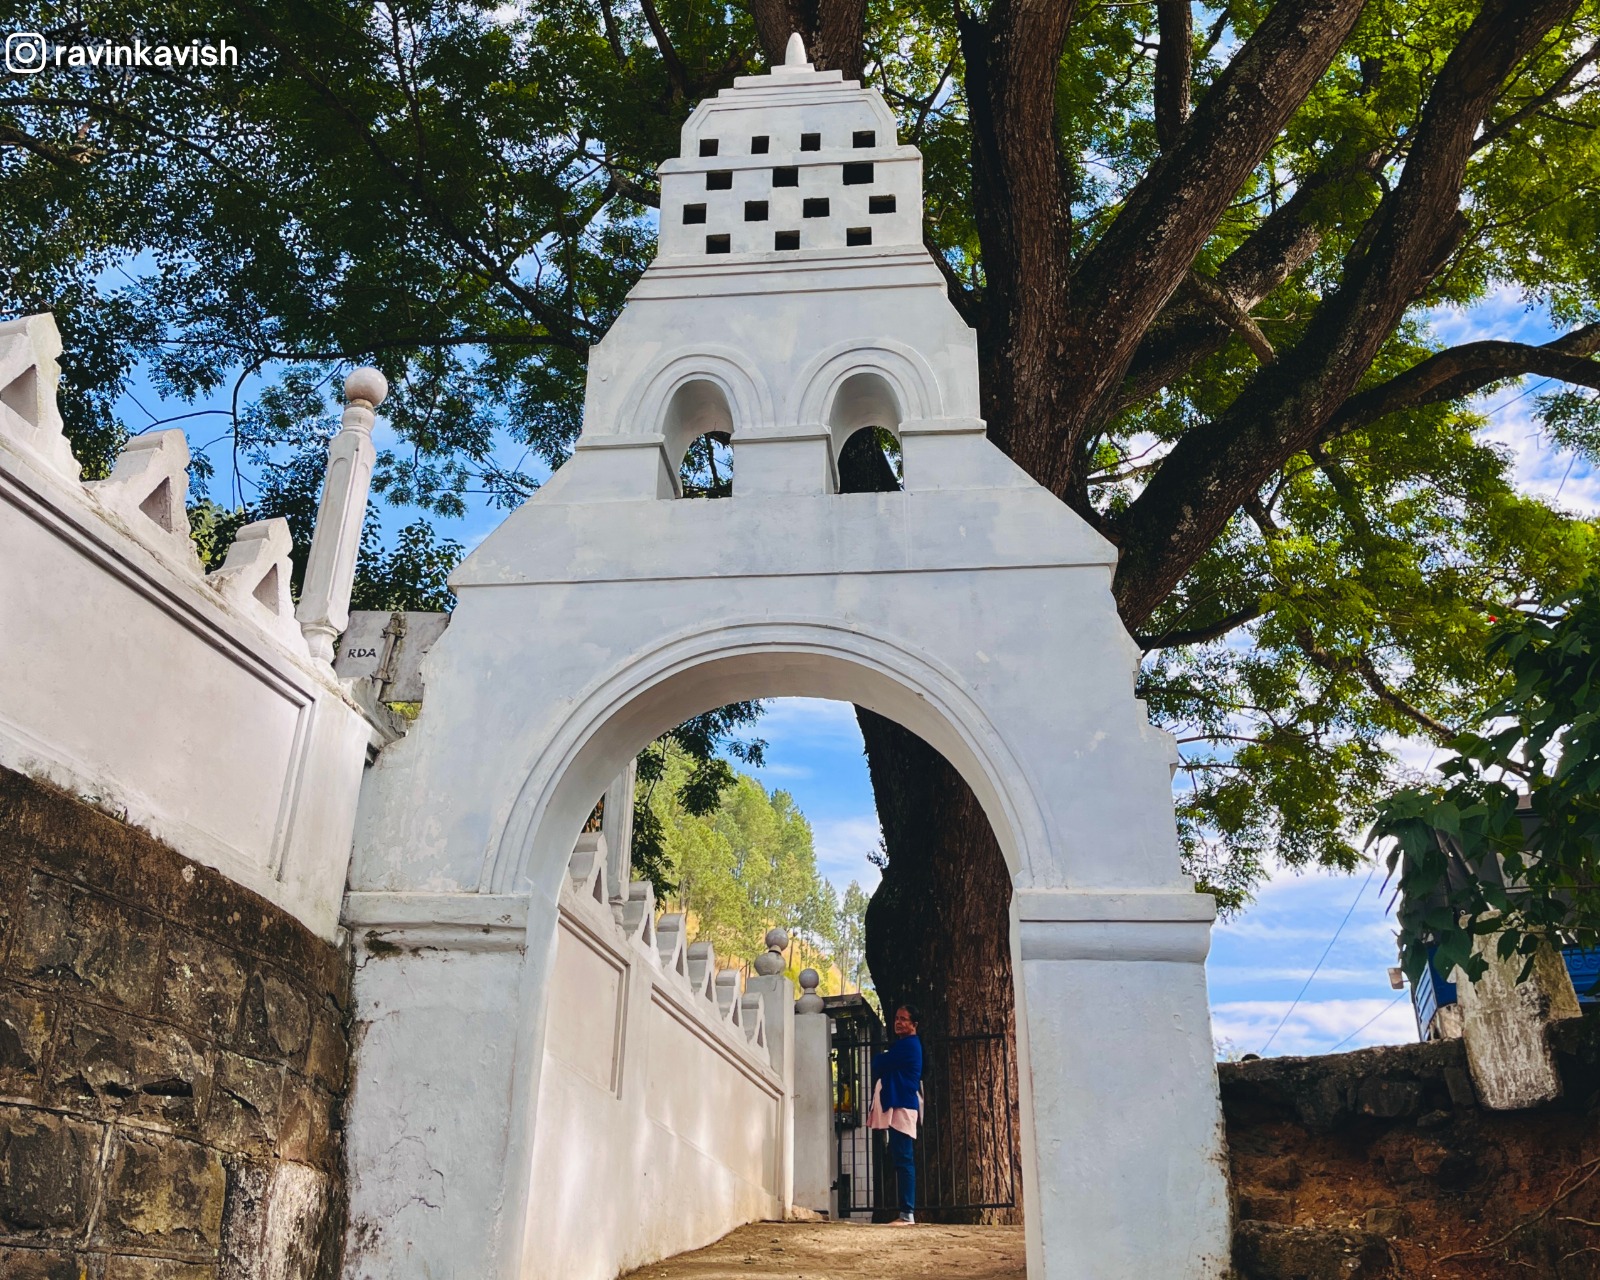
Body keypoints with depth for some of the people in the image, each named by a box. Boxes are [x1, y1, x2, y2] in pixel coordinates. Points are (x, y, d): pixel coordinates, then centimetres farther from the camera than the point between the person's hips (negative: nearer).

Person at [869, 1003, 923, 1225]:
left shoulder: (908, 1044, -8)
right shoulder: (901, 1045, 25)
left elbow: (878, 1064, -11)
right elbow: (883, 1066, 20)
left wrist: (880, 1058, 10)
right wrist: (882, 1060, 0)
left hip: (902, 1106, -10)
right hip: (896, 1105, 10)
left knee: (903, 1160, -12)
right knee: (899, 1160, 8)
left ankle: (907, 1213, -13)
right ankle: (906, 1212, 9)